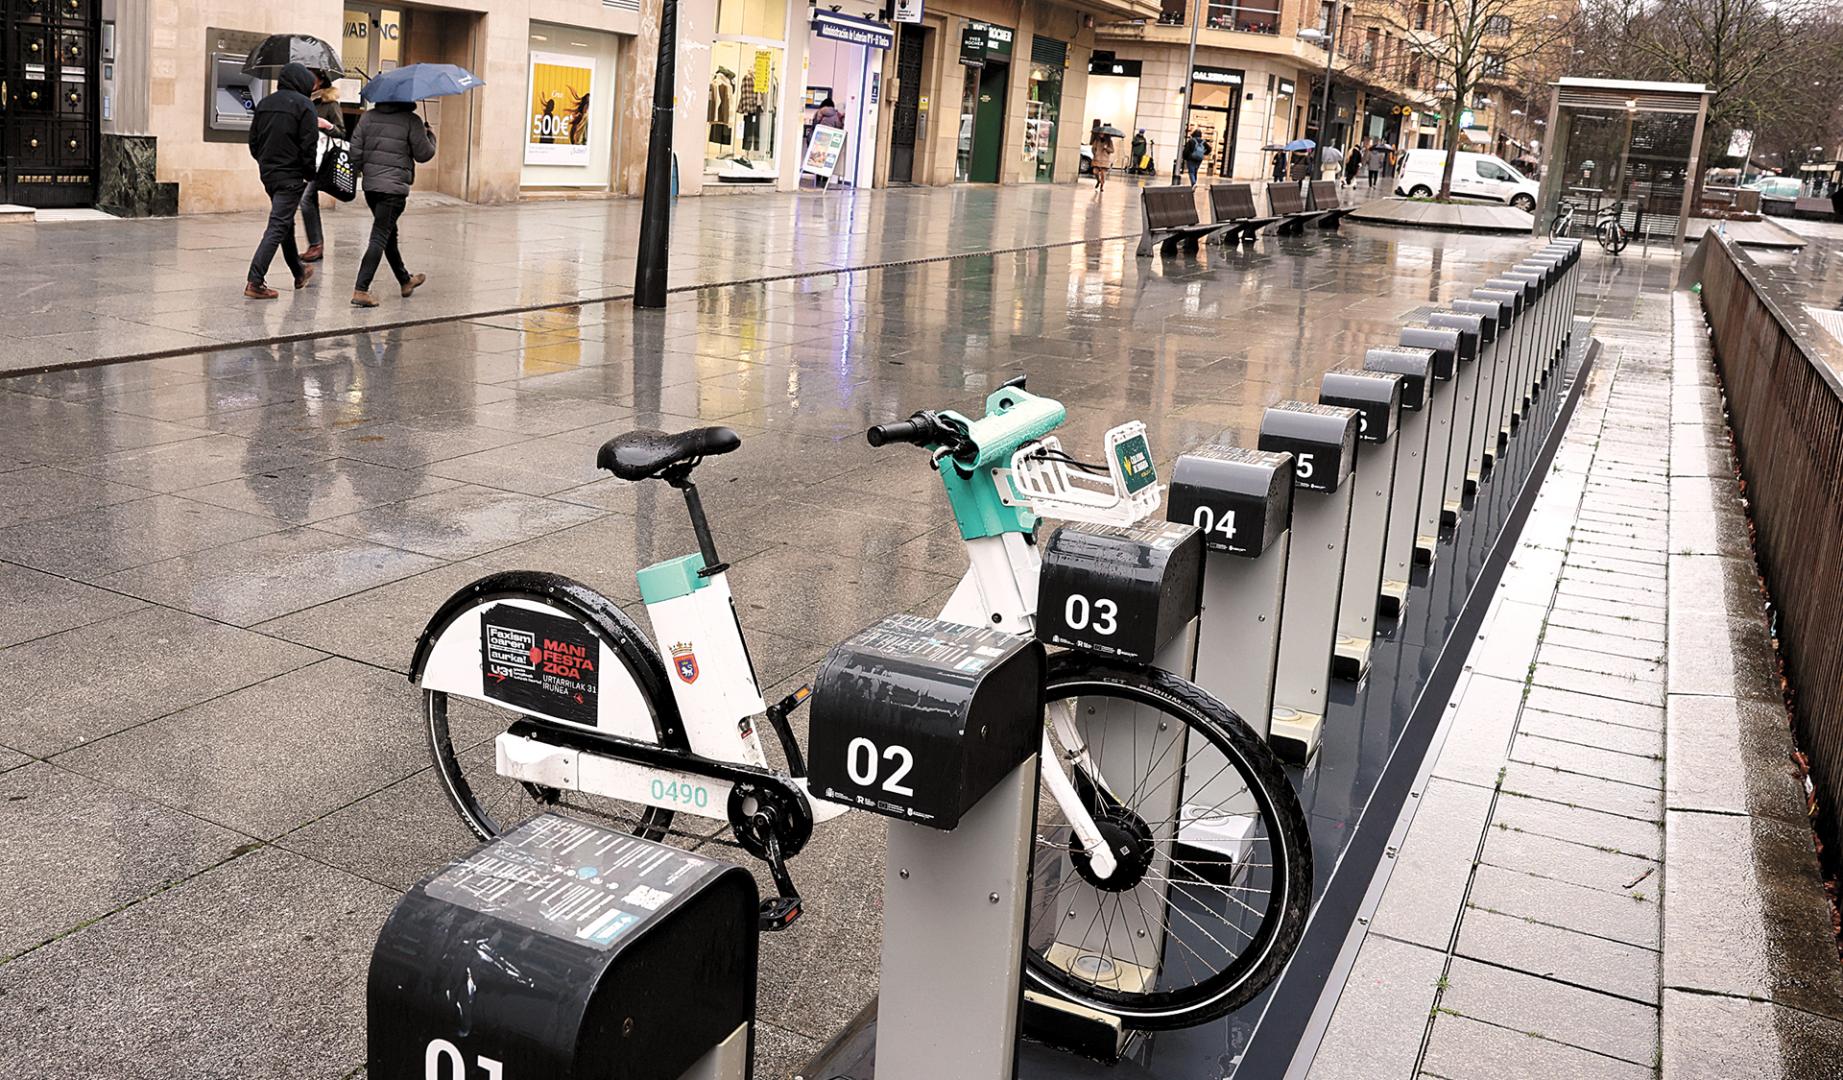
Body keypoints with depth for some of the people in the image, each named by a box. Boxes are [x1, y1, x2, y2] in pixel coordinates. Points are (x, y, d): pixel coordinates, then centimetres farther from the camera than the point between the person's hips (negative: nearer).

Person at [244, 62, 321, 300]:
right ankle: (255, 282, -14)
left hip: (267, 173, 8)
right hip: (290, 176, -8)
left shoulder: (264, 103, 11)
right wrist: (312, 175, -4)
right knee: (278, 228, -8)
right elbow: (309, 146, -14)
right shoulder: (303, 104, -10)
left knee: (285, 223, 22)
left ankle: (299, 272, 36)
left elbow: (253, 141, 14)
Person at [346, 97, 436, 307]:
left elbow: (356, 147, 4)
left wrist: (357, 169, 20)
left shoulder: (368, 117, 7)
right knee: (380, 237, -7)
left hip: (370, 185, 6)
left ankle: (405, 280, 37)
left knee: (389, 234, 20)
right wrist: (430, 136, 14)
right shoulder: (411, 121, -8)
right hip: (395, 187, -6)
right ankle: (360, 290, -15)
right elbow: (424, 154, -4)